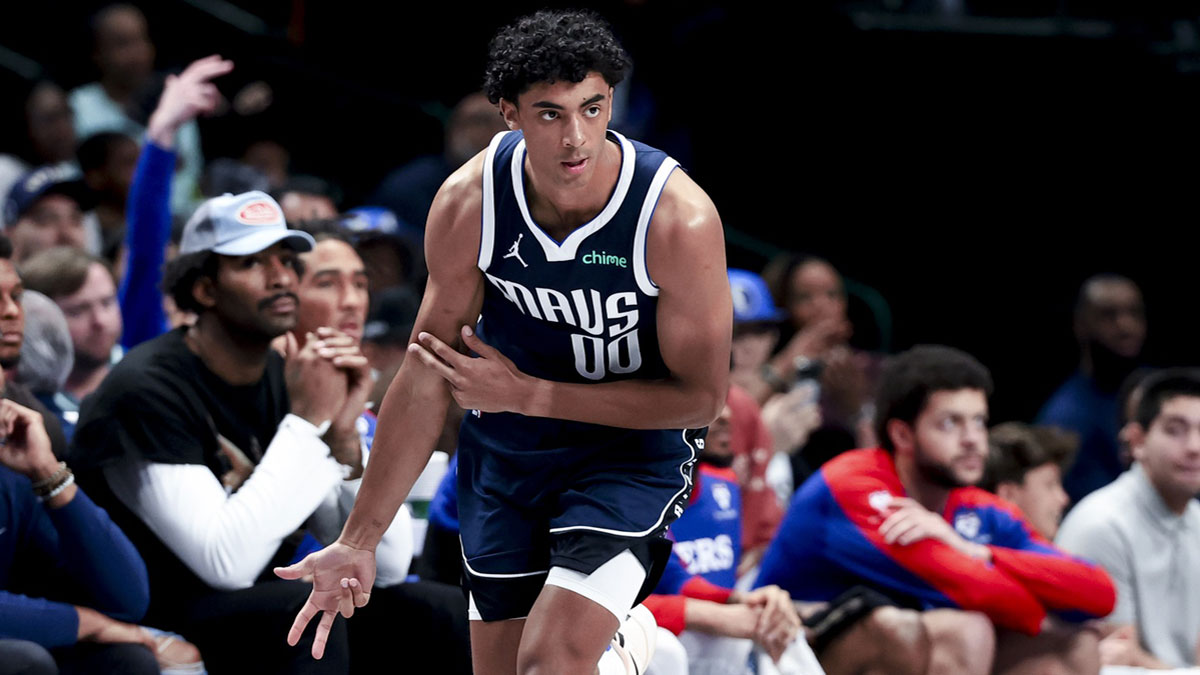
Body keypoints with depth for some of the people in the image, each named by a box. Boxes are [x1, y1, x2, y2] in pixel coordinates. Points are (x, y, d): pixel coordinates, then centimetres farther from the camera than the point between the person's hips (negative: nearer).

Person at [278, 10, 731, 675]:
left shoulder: (680, 218, -25)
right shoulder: (469, 202, -16)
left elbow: (698, 396, -16)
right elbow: (428, 374, -7)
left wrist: (528, 394, -19)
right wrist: (358, 540, -6)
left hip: (634, 445, -4)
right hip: (502, 447, 4)